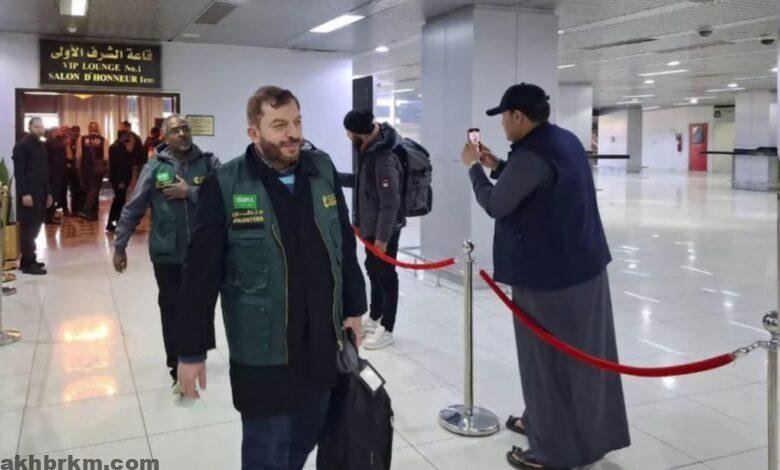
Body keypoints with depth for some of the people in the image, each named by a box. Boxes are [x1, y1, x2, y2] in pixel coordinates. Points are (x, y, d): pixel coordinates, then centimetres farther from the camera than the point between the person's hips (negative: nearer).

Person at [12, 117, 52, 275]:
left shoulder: (41, 145, 16)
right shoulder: (22, 145, -7)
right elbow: (19, 172, -13)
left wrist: (48, 192, 16)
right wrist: (24, 193, -20)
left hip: (40, 193, 8)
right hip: (28, 194, -8)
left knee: (34, 227, 9)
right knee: (29, 228, -4)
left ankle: (27, 260, 17)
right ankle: (28, 263, 1)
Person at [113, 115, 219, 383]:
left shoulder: (208, 163, -1)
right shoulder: (154, 167, 0)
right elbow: (133, 209, 3)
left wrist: (190, 192, -17)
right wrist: (120, 246, 2)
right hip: (166, 253, 0)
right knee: (172, 309, 3)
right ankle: (178, 367, 15)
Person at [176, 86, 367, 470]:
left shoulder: (322, 170, 1)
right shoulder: (224, 186, -12)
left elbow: (345, 246, 9)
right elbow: (200, 275, -10)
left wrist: (353, 309, 9)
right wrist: (192, 350, -8)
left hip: (322, 344, 5)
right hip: (263, 352, -4)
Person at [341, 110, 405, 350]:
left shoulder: (385, 158, -28)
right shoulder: (369, 149, 1)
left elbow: (390, 203, -26)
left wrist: (382, 237, -22)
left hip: (385, 229, -10)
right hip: (370, 226, 10)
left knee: (386, 275, 3)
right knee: (373, 269, 21)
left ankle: (386, 329, 17)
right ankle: (374, 317, 40)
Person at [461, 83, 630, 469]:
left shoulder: (533, 154, -23)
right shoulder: (564, 140, 8)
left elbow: (495, 205, -15)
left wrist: (473, 167, -2)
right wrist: (497, 165, 14)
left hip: (550, 273, -10)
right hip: (581, 265, 10)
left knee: (549, 359, 2)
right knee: (580, 355, 19)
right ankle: (580, 430, 38)